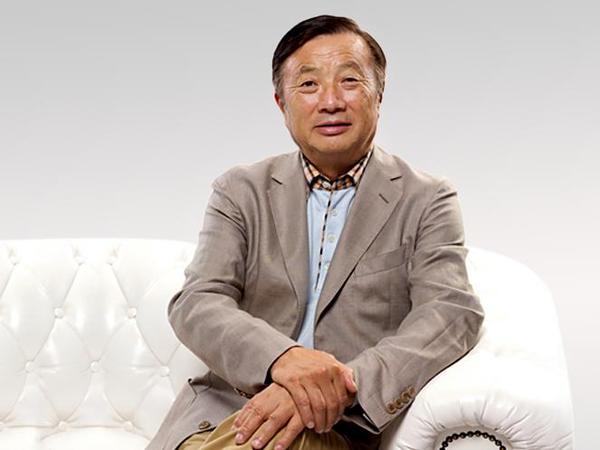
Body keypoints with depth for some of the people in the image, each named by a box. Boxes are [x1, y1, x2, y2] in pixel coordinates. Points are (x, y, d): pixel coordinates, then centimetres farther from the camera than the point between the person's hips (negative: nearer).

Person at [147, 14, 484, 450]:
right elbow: (196, 304, -3)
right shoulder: (241, 191, 9)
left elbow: (453, 312, -10)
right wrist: (279, 357, -26)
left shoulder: (426, 200, 4)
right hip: (220, 413, 2)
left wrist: (347, 385, -29)